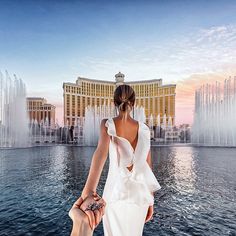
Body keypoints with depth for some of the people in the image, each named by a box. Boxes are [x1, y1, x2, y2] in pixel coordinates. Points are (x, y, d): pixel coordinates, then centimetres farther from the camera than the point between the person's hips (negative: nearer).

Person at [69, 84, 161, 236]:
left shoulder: (107, 124, -10)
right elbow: (148, 167, 0)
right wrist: (150, 200, 10)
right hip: (139, 194, 2)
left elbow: (101, 153, -29)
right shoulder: (144, 129, -3)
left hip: (115, 192, -2)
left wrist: (87, 195, -36)